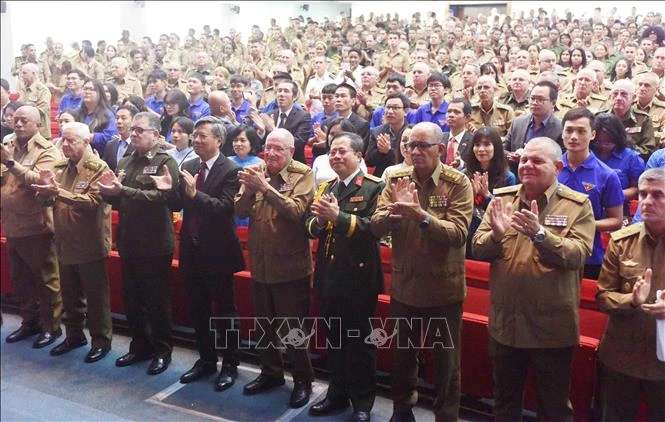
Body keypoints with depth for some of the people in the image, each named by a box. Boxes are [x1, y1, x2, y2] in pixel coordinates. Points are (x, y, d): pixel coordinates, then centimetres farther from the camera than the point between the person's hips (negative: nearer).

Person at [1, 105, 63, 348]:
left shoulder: (47, 151, -9)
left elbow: (39, 181, -24)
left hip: (37, 227, -7)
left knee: (46, 280, 3)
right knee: (20, 280, 17)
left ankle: (51, 326, 15)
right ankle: (29, 322, 32)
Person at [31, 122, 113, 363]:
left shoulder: (98, 168, -12)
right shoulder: (60, 168, 10)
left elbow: (93, 201, -25)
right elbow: (49, 200, 10)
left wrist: (59, 192, -30)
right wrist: (46, 191, -13)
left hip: (89, 244, -7)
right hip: (66, 243, 7)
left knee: (95, 296, 4)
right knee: (70, 295, 19)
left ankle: (101, 340, 17)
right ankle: (74, 335, 34)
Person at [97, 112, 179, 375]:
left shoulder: (165, 162, -9)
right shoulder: (125, 162, 13)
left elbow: (161, 196, -24)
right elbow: (118, 200, 15)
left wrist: (122, 190, -28)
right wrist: (109, 192, -7)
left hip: (155, 244, -7)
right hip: (128, 242, 7)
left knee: (157, 301, 4)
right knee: (132, 300, 16)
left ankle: (162, 351, 18)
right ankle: (140, 346, 31)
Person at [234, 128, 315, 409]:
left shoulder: (303, 175, -11)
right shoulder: (256, 172, 4)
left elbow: (297, 211, -25)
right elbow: (239, 211, -4)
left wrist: (265, 188, -30)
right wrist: (249, 189, -23)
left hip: (290, 265, -5)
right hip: (260, 263, 5)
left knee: (292, 326, 5)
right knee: (265, 323, 19)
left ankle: (302, 379, 22)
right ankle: (271, 372, 36)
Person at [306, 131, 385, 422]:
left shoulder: (374, 187, -8)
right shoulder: (326, 187, 12)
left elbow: (375, 227, -22)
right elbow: (310, 227, 7)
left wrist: (338, 217, -28)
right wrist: (319, 221, -15)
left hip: (358, 277, -6)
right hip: (328, 276, 6)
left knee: (359, 341, 6)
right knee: (334, 338, 18)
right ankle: (337, 393, 34)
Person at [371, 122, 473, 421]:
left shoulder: (458, 183, -12)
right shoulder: (396, 180, -2)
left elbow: (458, 233, -22)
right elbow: (376, 228, -8)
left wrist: (422, 215, -36)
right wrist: (393, 210, -29)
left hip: (443, 287, -3)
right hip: (403, 285, 4)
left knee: (445, 360, 12)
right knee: (402, 354, 21)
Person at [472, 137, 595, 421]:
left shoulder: (578, 205, -7)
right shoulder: (501, 198, 1)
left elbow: (578, 255, -18)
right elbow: (477, 249, -2)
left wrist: (540, 234, -32)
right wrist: (496, 235, -24)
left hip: (552, 326, -3)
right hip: (505, 322, 3)